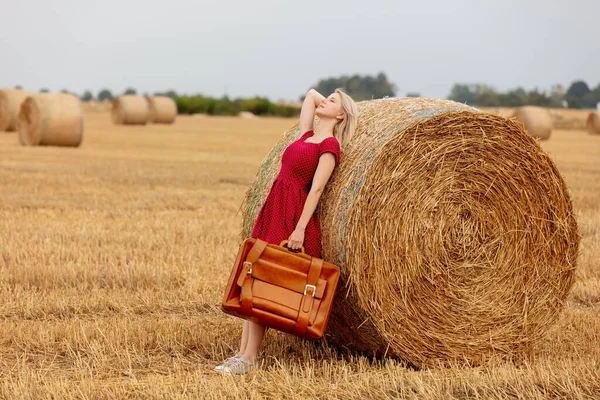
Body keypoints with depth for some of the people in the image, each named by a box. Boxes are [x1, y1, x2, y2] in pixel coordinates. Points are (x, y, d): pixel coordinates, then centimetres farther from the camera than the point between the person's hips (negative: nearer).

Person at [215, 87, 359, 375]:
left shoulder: (330, 145, -6)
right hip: (272, 211, 8)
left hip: (294, 216, -8)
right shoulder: (307, 135, 15)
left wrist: (300, 229, -20)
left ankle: (249, 359, -5)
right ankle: (243, 352, 5)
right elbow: (311, 93, 28)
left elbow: (316, 189, -14)